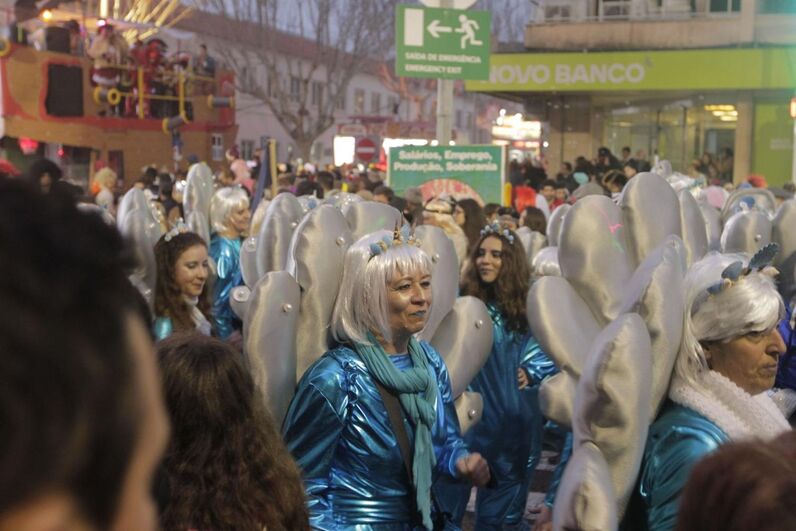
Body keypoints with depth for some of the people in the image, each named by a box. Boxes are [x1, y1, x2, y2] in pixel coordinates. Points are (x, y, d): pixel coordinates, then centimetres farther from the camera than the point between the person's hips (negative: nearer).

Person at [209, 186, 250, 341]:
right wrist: (226, 334, -16)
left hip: (241, 321, 8)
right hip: (229, 328, -8)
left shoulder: (239, 242, 3)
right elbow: (217, 297, -21)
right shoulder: (223, 249, -22)